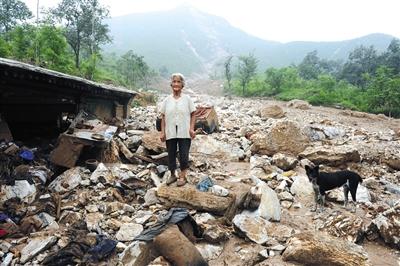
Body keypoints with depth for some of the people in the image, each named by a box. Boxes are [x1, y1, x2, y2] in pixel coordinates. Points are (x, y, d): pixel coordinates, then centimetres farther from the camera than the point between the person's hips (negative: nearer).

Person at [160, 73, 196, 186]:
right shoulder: (167, 100, 5)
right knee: (171, 155, 10)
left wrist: (191, 129, -8)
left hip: (184, 133, -2)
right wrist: (162, 132, 1)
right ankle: (173, 175, 27)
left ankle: (182, 176, 17)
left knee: (184, 155, 2)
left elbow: (192, 114, 2)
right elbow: (163, 117, 6)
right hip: (170, 133, 2)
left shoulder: (187, 99, 1)